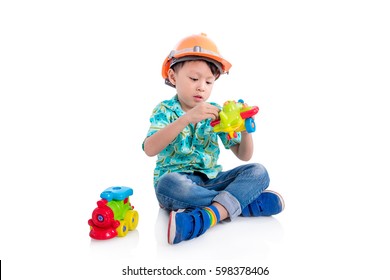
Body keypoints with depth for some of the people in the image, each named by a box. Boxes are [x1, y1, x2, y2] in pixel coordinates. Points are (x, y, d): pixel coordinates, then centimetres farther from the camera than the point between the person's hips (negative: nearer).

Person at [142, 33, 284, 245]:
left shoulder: (216, 113, 8)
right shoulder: (165, 110, -1)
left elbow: (244, 156, 7)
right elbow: (149, 149, -22)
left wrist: (245, 130, -15)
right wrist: (186, 118, -32)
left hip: (211, 180, 4)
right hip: (178, 180, -3)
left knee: (258, 172, -17)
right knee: (168, 184, -38)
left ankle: (210, 215, -37)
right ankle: (244, 201, -24)